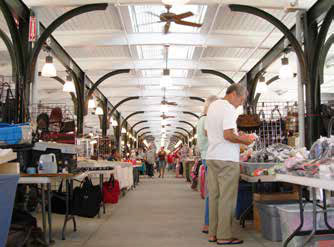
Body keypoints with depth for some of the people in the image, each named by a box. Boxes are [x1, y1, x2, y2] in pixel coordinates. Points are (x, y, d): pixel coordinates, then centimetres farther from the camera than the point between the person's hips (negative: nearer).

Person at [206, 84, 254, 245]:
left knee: (214, 196, 10)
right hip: (227, 159, -8)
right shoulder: (229, 109, -12)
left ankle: (212, 233, 16)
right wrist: (243, 140, -5)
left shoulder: (213, 106, 16)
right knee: (227, 198, -2)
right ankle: (224, 236, 3)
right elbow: (228, 135, -22)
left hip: (211, 158, 9)